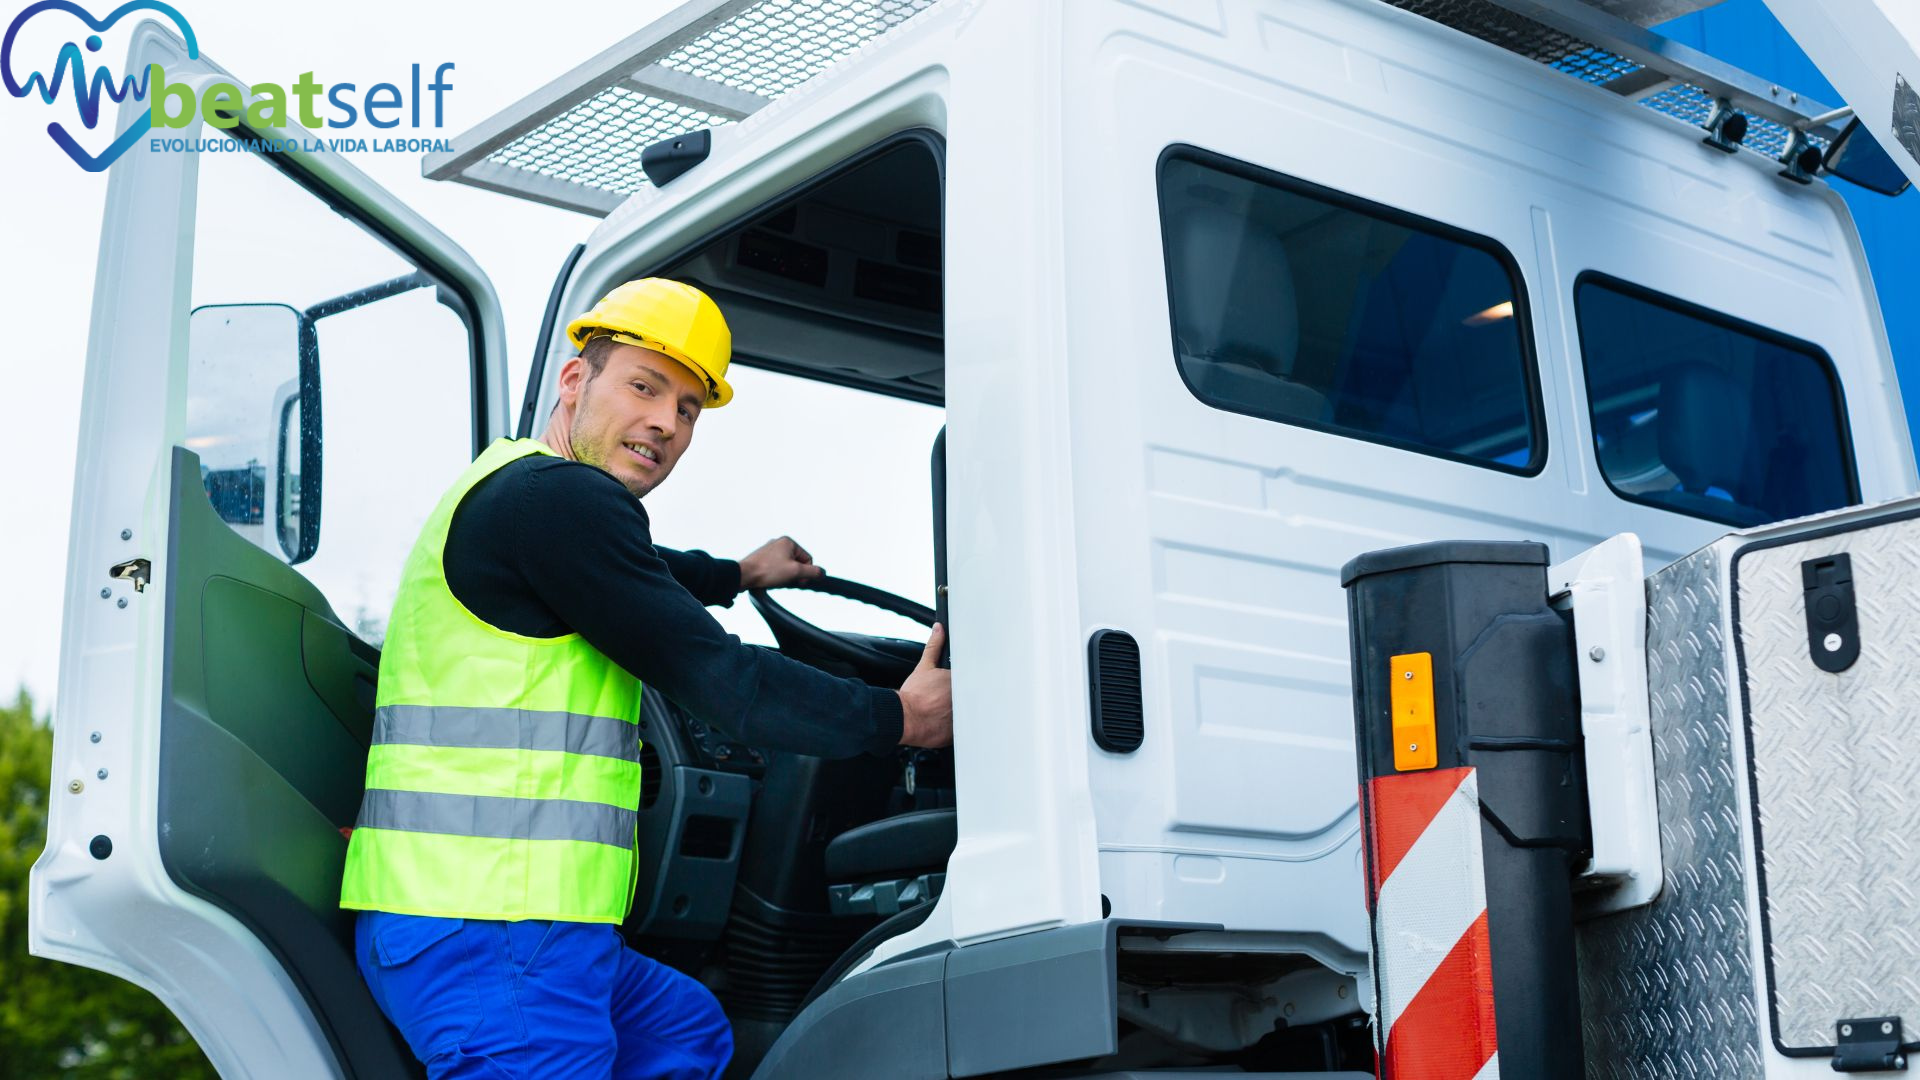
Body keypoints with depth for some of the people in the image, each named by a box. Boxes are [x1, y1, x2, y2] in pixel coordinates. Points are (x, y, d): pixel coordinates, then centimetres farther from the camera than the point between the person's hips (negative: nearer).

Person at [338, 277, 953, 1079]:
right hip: (491, 937, -11)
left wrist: (739, 575, 58)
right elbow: (713, 679, -15)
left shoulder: (516, 488, 19)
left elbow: (638, 576, 43)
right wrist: (899, 719, -4)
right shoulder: (559, 496, -14)